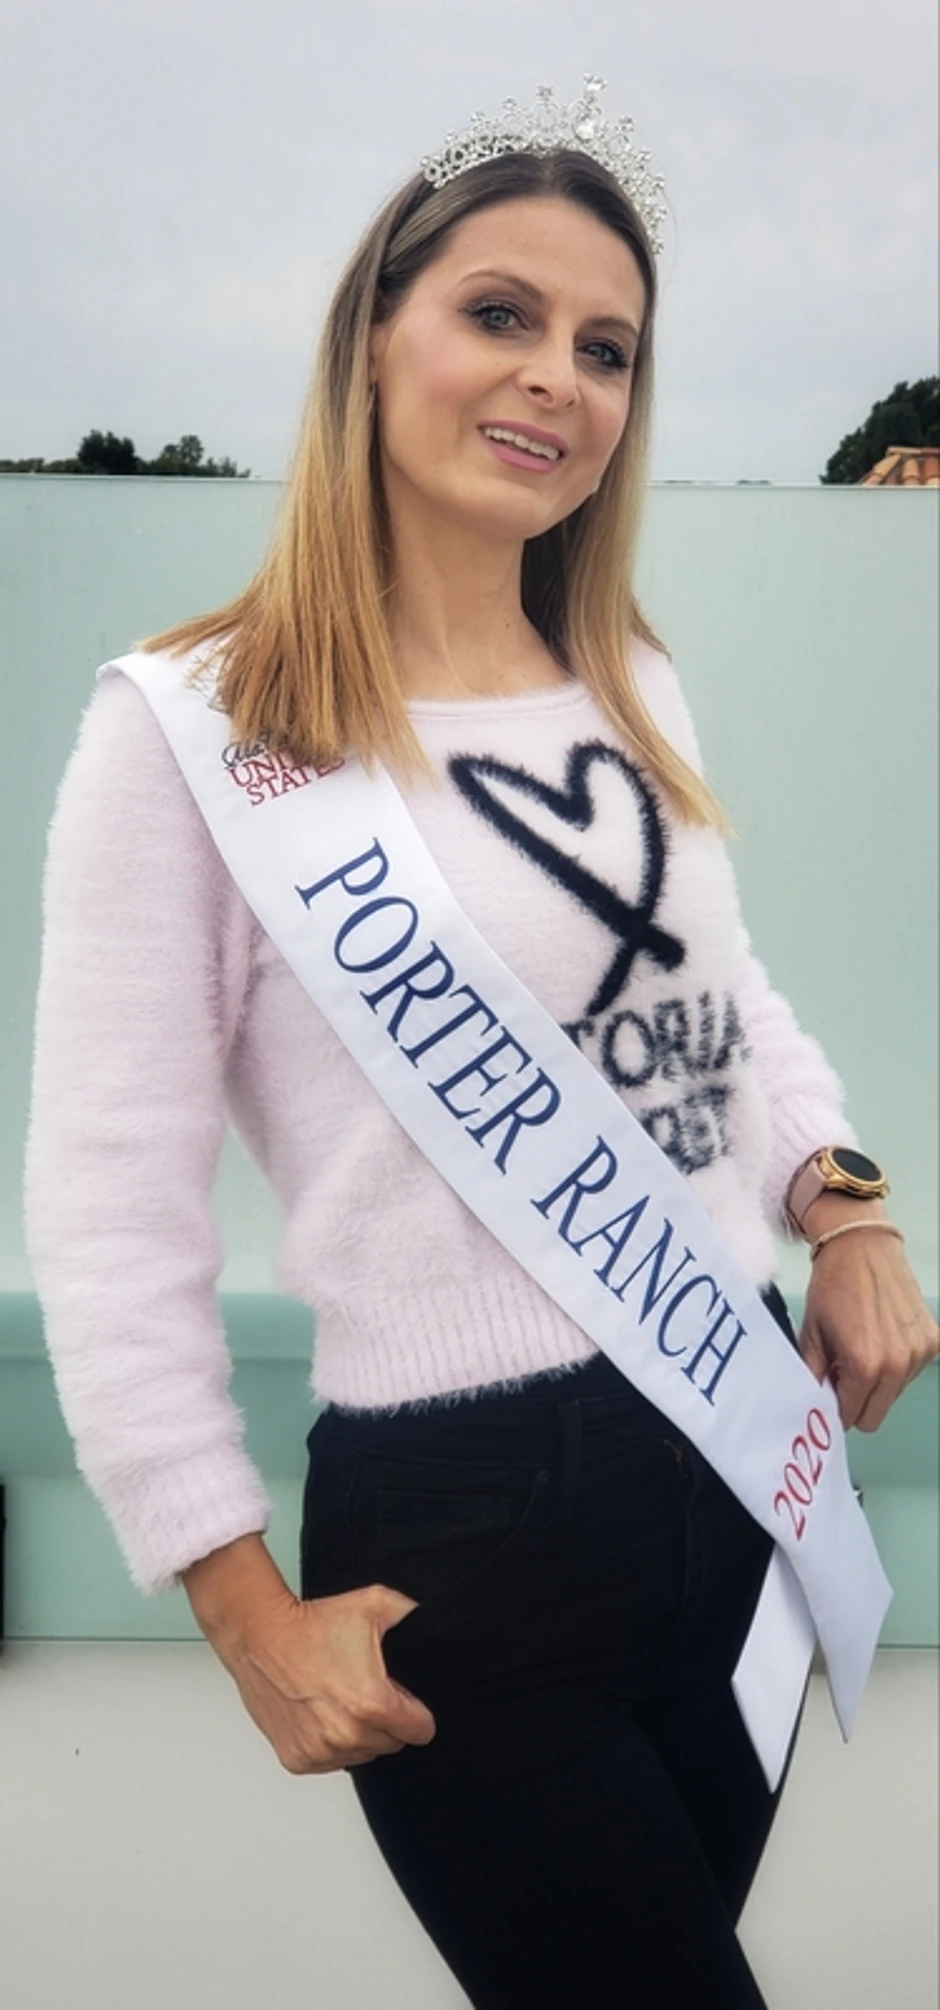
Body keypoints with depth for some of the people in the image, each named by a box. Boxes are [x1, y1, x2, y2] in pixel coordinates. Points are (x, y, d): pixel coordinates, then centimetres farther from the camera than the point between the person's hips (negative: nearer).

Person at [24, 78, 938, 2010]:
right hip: (461, 1526, -6)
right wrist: (253, 1617, -10)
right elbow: (109, 1209, -12)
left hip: (749, 1458, 7)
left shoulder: (634, 689, 7)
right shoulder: (198, 727, -12)